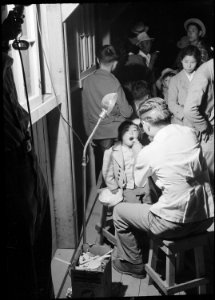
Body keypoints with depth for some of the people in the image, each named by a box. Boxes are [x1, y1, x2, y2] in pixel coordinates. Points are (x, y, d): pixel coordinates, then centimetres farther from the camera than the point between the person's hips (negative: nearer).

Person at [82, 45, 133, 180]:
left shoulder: (88, 80, -2)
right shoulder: (113, 83, -16)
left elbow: (85, 109, 7)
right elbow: (126, 112, -12)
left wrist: (89, 131, 18)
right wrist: (131, 109, 11)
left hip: (95, 132, 5)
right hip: (112, 132, -4)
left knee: (100, 165, 14)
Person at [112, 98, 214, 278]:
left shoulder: (147, 153, -14)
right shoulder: (190, 133, -1)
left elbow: (138, 183, 6)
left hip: (176, 225, -6)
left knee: (119, 211, 14)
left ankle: (134, 264, 29)